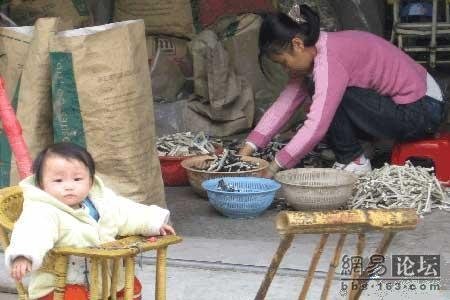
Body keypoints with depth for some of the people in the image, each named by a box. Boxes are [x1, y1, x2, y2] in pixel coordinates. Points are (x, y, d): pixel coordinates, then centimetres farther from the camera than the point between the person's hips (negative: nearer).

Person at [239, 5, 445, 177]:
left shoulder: (330, 59, -25)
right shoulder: (315, 53, 3)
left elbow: (316, 127, -31)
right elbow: (285, 103, 3)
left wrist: (274, 167, -27)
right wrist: (248, 148, -5)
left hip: (421, 111, -10)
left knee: (331, 98, -19)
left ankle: (353, 161, -6)